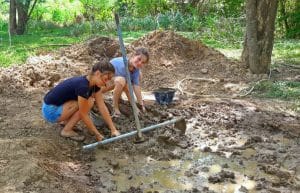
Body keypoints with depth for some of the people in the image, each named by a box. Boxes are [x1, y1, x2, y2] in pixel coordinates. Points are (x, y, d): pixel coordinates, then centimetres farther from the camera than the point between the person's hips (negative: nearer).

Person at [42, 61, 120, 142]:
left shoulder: (94, 84, -3)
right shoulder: (83, 85, -30)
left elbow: (102, 107, -3)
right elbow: (83, 114, -23)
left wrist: (113, 129, -6)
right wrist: (97, 134, -15)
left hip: (58, 106, 8)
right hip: (50, 111, -8)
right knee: (88, 102, -19)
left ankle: (67, 121, 9)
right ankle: (67, 130, -7)